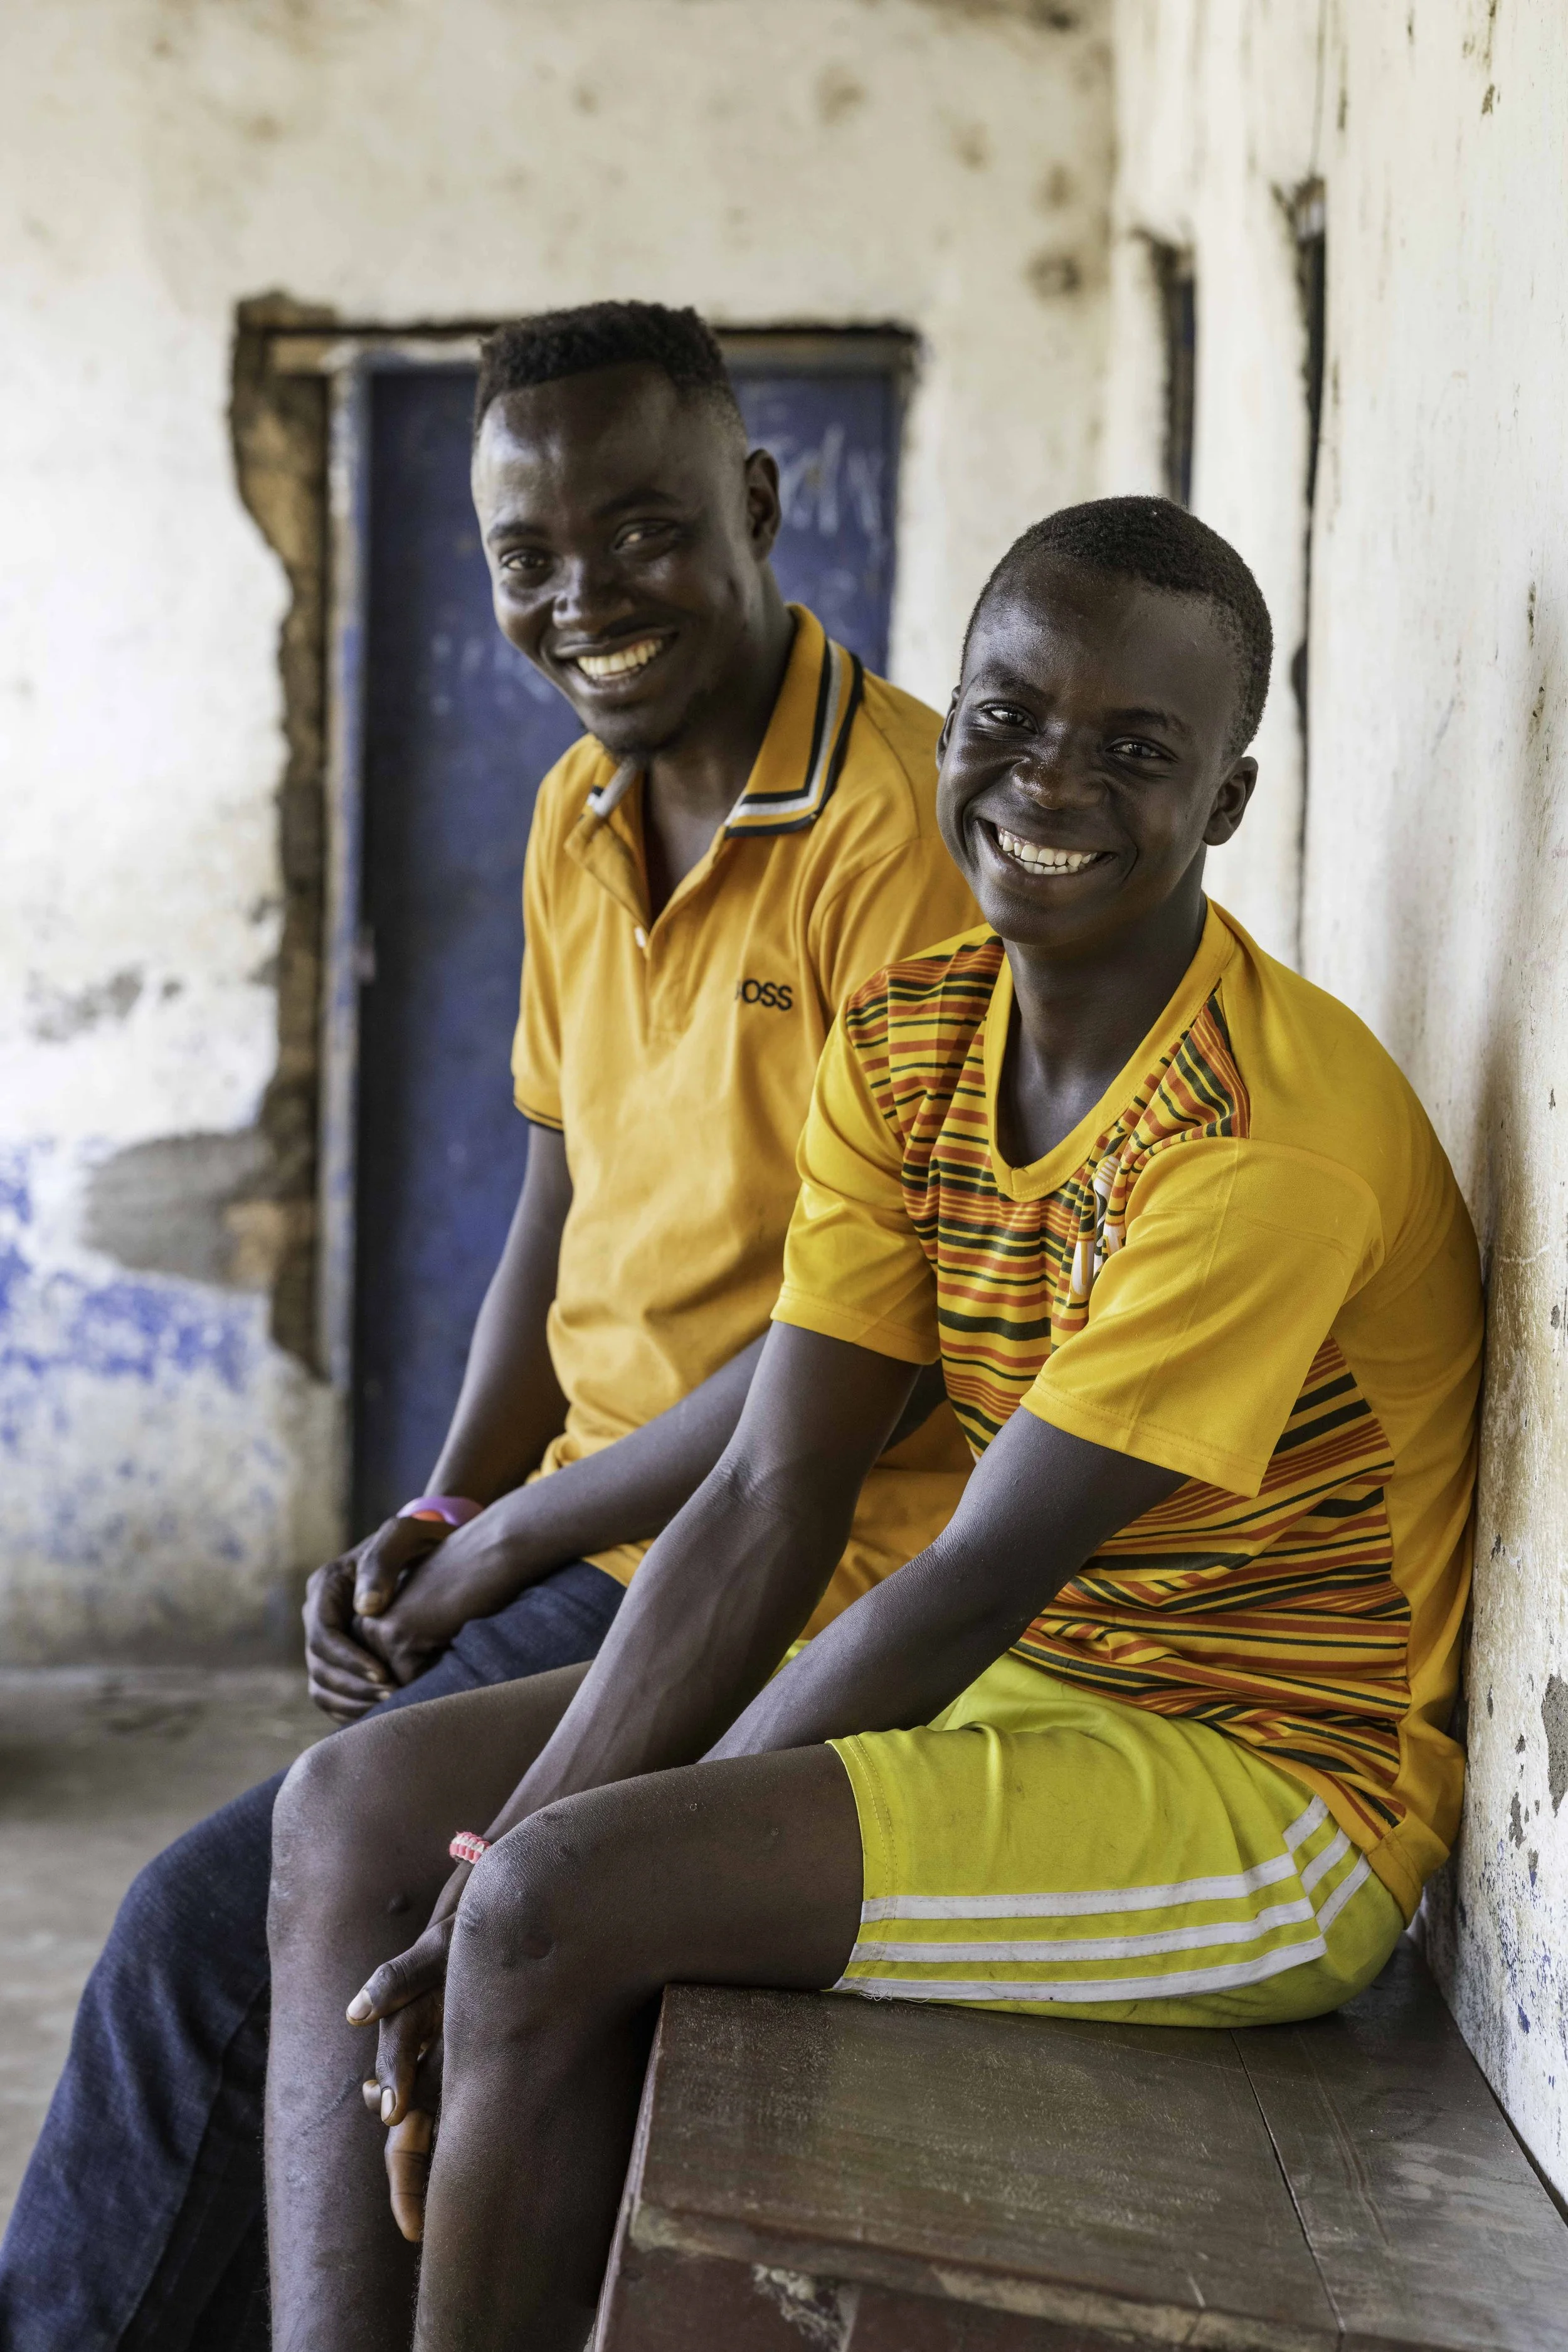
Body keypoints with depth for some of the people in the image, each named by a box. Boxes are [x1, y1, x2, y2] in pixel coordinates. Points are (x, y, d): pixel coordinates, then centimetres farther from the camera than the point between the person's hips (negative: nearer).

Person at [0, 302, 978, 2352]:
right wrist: (433, 1526, 5)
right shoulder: (574, 818, 11)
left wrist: (517, 1530, -10)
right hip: (586, 1535, 8)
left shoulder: (908, 818, -16)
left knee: (217, 1931, -14)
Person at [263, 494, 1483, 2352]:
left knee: (556, 1910, -25)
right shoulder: (902, 1045, 4)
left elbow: (974, 1588, -21)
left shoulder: (1271, 1136, -21)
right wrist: (524, 1836, -14)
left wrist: (542, 1875, -16)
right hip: (1005, 1701, 8)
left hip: (1264, 1784, -8)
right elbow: (769, 1505, -2)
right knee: (357, 1811, -2)